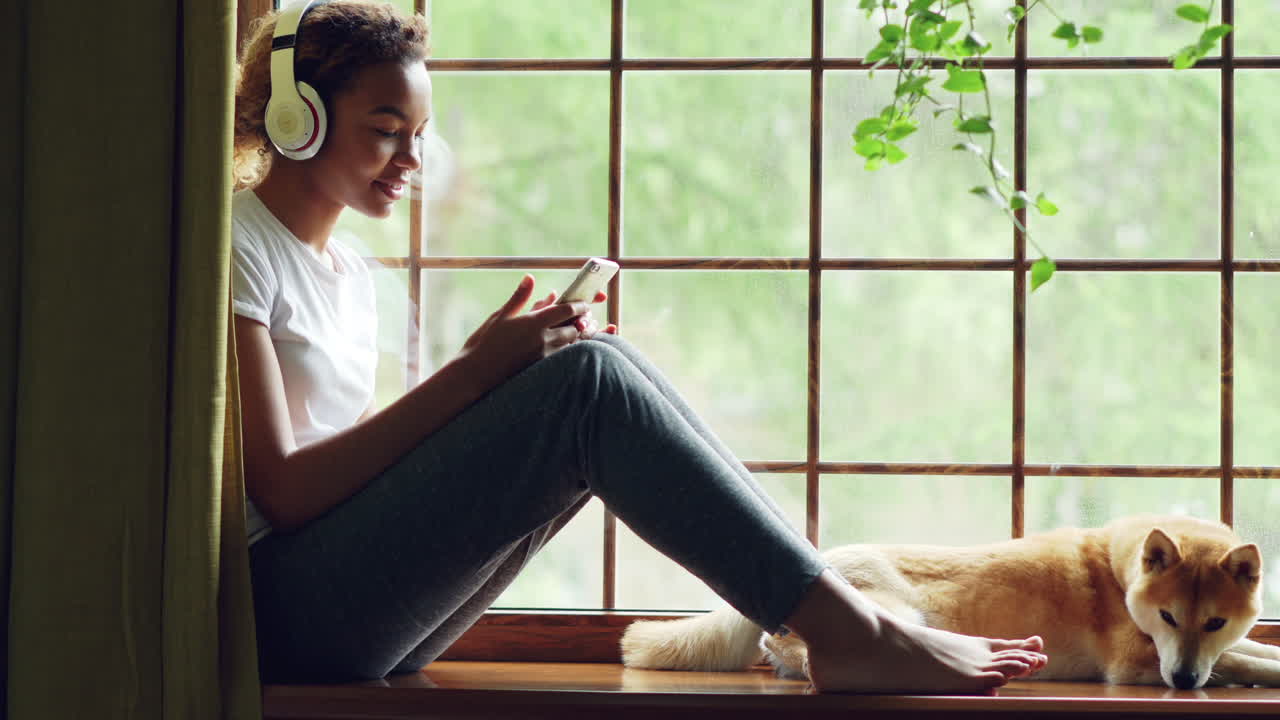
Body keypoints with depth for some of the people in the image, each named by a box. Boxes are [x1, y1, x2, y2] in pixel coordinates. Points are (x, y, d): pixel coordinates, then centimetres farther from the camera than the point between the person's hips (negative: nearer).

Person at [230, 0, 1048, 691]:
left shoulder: (348, 272, 19)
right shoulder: (234, 249, -8)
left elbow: (357, 466, 13)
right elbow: (282, 491, -16)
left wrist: (486, 373, 0)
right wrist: (472, 372, -17)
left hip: (364, 616, 8)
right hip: (286, 606, -8)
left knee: (596, 366, -7)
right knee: (587, 380, -21)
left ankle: (831, 605, -13)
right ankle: (852, 635, -22)